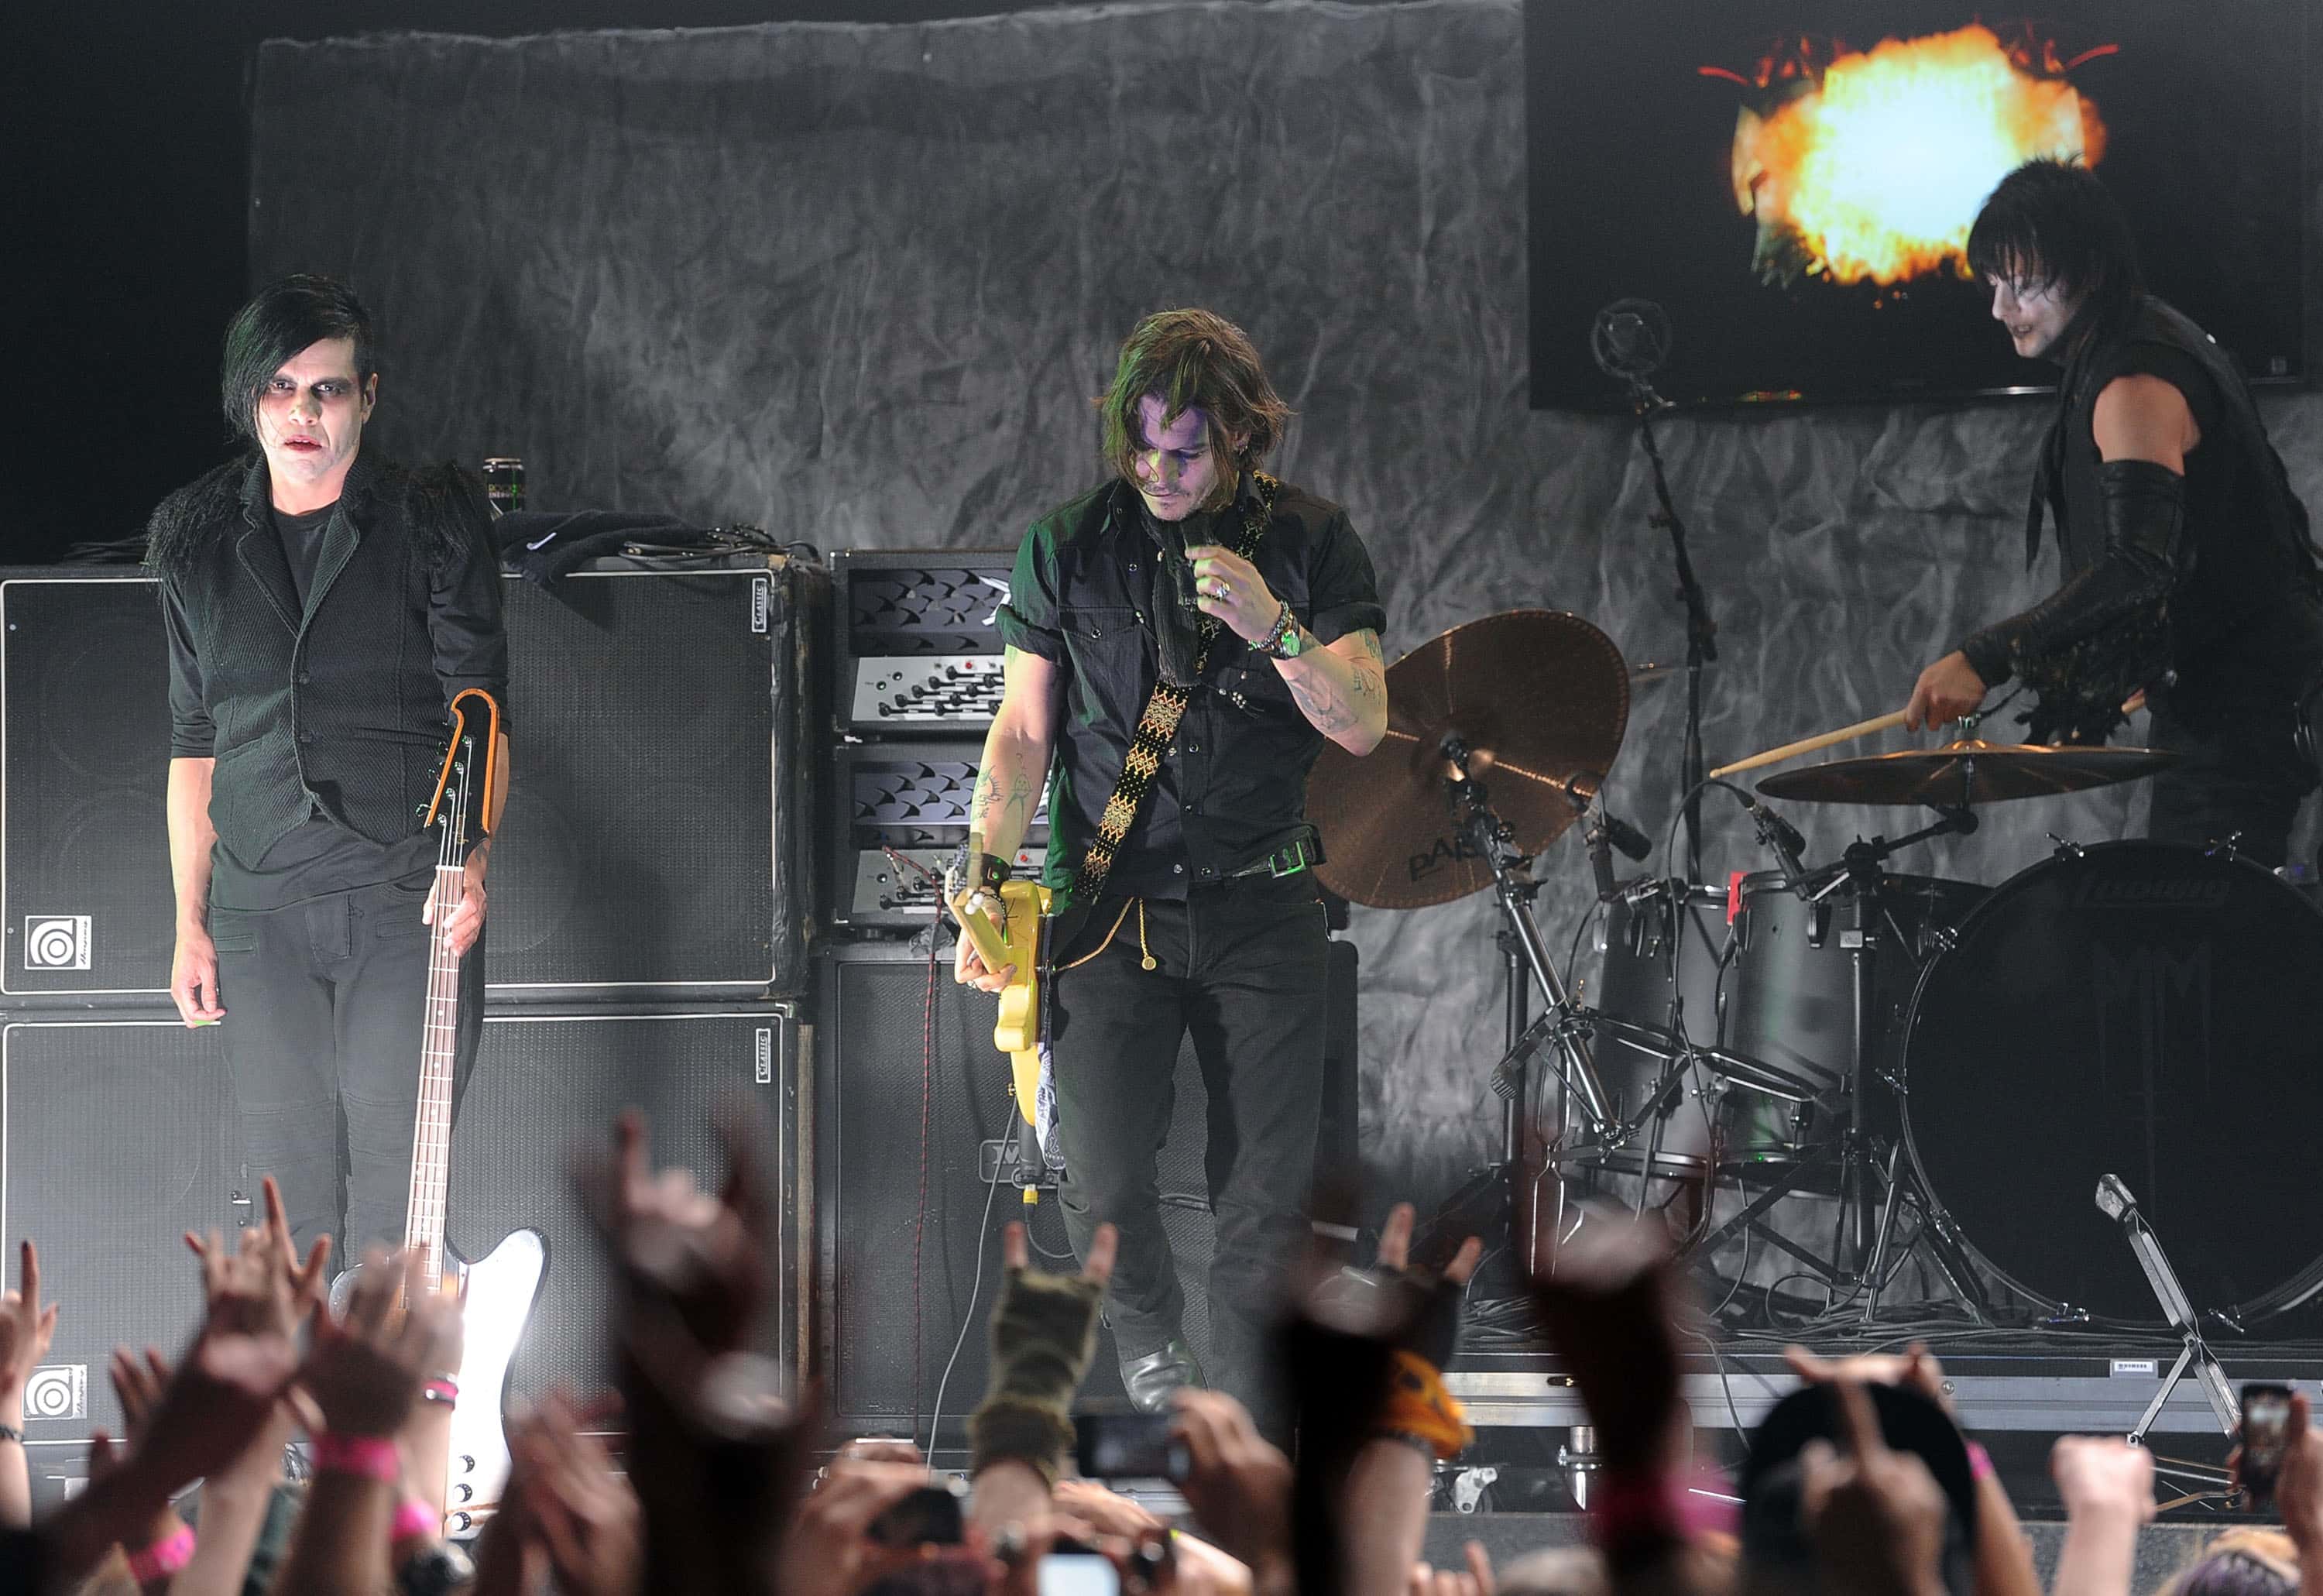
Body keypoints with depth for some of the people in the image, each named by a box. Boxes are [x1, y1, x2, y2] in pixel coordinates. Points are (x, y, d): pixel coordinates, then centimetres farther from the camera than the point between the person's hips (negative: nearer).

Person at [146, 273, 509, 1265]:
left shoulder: (432, 524, 0)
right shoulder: (200, 543, 10)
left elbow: (478, 716, -2)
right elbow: (192, 746, 14)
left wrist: (472, 860, -17)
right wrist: (189, 923, 10)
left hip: (407, 897, -3)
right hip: (258, 911, 3)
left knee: (395, 1186, -7)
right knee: (291, 1192, 5)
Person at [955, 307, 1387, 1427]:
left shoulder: (1309, 541, 1)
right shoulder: (1069, 548, 2)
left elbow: (1362, 723, -5)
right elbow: (1024, 730, 4)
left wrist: (1271, 628, -22)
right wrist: (987, 883, -6)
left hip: (1259, 908, 0)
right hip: (1112, 909, 0)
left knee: (1270, 1196, -3)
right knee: (1102, 1185, -11)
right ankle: (1150, 1341, 20)